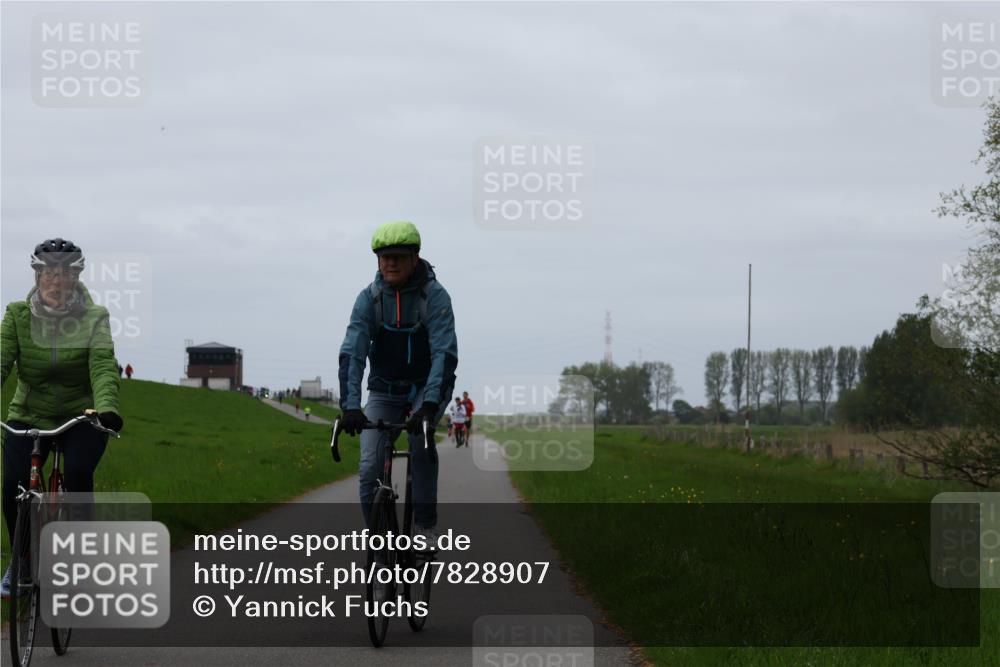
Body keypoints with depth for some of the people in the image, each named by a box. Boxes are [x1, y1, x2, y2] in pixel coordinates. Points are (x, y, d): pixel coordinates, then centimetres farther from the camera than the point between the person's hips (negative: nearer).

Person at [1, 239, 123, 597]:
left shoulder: (94, 317, -8)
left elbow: (103, 366, -21)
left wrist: (106, 407, -41)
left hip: (81, 418, -1)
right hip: (29, 416, 1)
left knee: (78, 473, -27)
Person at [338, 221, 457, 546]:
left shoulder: (435, 296, -19)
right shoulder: (369, 298, -14)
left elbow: (445, 353, -29)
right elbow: (351, 353, -23)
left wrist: (429, 405, -43)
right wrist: (350, 406, -38)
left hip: (428, 386, -2)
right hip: (385, 389, 2)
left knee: (420, 435, -32)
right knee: (370, 468, -12)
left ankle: (426, 526, -22)